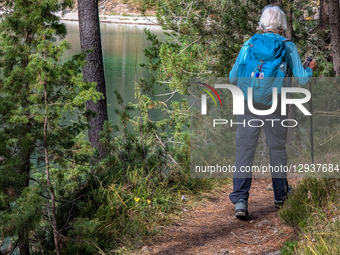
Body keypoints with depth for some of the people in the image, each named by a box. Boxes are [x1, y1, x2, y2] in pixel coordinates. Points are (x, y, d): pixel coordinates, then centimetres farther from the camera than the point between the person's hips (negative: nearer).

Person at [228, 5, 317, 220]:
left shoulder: (248, 45, 7)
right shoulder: (288, 47, 3)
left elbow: (233, 78, 10)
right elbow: (302, 80, 2)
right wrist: (311, 69, 23)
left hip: (249, 104, 0)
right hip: (275, 106, 0)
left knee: (245, 151, -2)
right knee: (278, 150, 16)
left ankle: (240, 200, -16)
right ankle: (280, 197, 31)